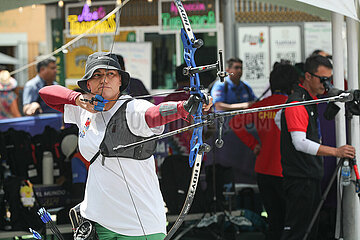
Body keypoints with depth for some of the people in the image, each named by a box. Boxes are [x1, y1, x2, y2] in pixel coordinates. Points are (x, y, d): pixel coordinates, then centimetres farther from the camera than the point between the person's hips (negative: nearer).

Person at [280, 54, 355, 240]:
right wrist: (335, 152, -32)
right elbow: (300, 143, -26)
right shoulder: (297, 103, -16)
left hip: (312, 178, 10)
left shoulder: (312, 100, 16)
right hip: (299, 179, -10)